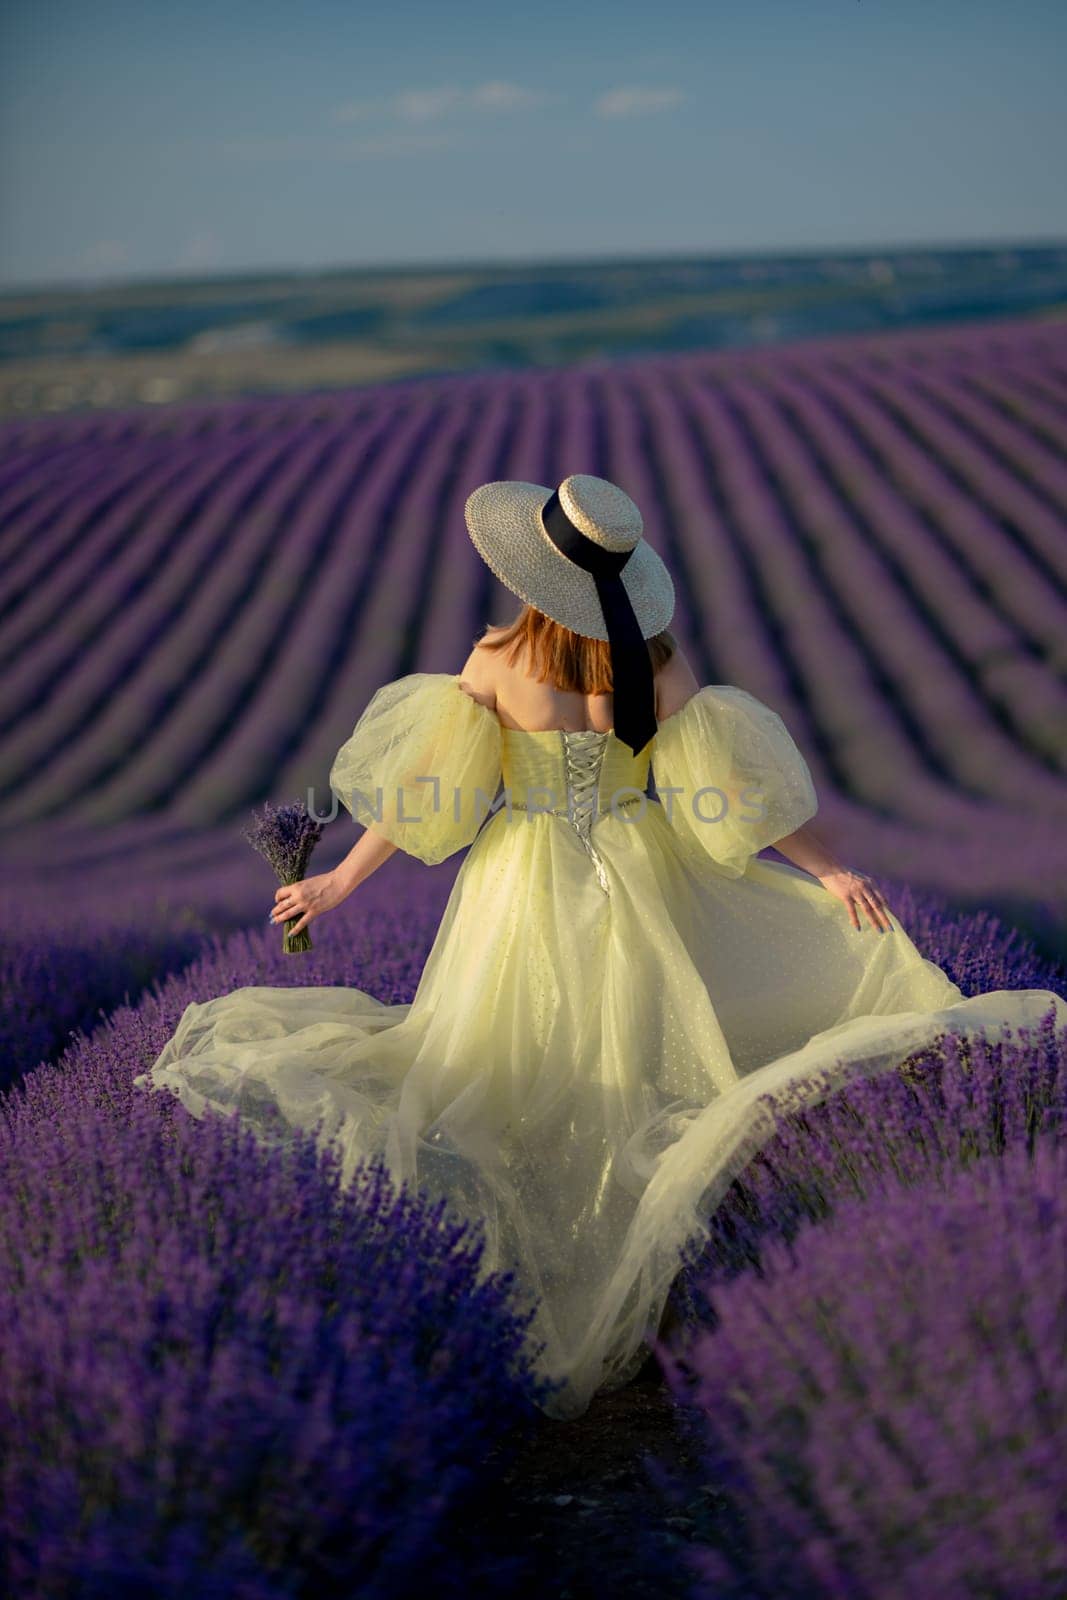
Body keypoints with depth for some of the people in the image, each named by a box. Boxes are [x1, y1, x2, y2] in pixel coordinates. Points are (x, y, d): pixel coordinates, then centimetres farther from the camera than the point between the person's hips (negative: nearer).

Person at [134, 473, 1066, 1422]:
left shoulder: (498, 663, -16)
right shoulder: (660, 663, -12)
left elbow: (424, 791, -11)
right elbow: (731, 788, -9)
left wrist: (341, 880, 1)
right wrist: (828, 871, 0)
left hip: (526, 891, -1)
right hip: (640, 885, 1)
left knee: (505, 1073, 14)